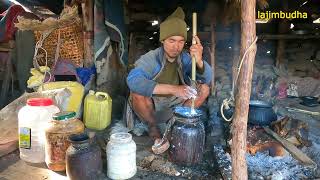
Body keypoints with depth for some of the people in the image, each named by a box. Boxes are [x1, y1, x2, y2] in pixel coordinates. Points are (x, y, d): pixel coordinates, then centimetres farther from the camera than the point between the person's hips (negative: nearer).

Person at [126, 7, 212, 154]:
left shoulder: (184, 58, -11)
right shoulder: (151, 59, -24)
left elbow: (207, 79, -19)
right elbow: (133, 80, -42)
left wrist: (199, 60, -43)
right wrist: (173, 89, -48)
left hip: (173, 107, 4)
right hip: (150, 108, -3)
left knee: (204, 89, -11)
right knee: (137, 93, -35)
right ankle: (153, 128, -6)